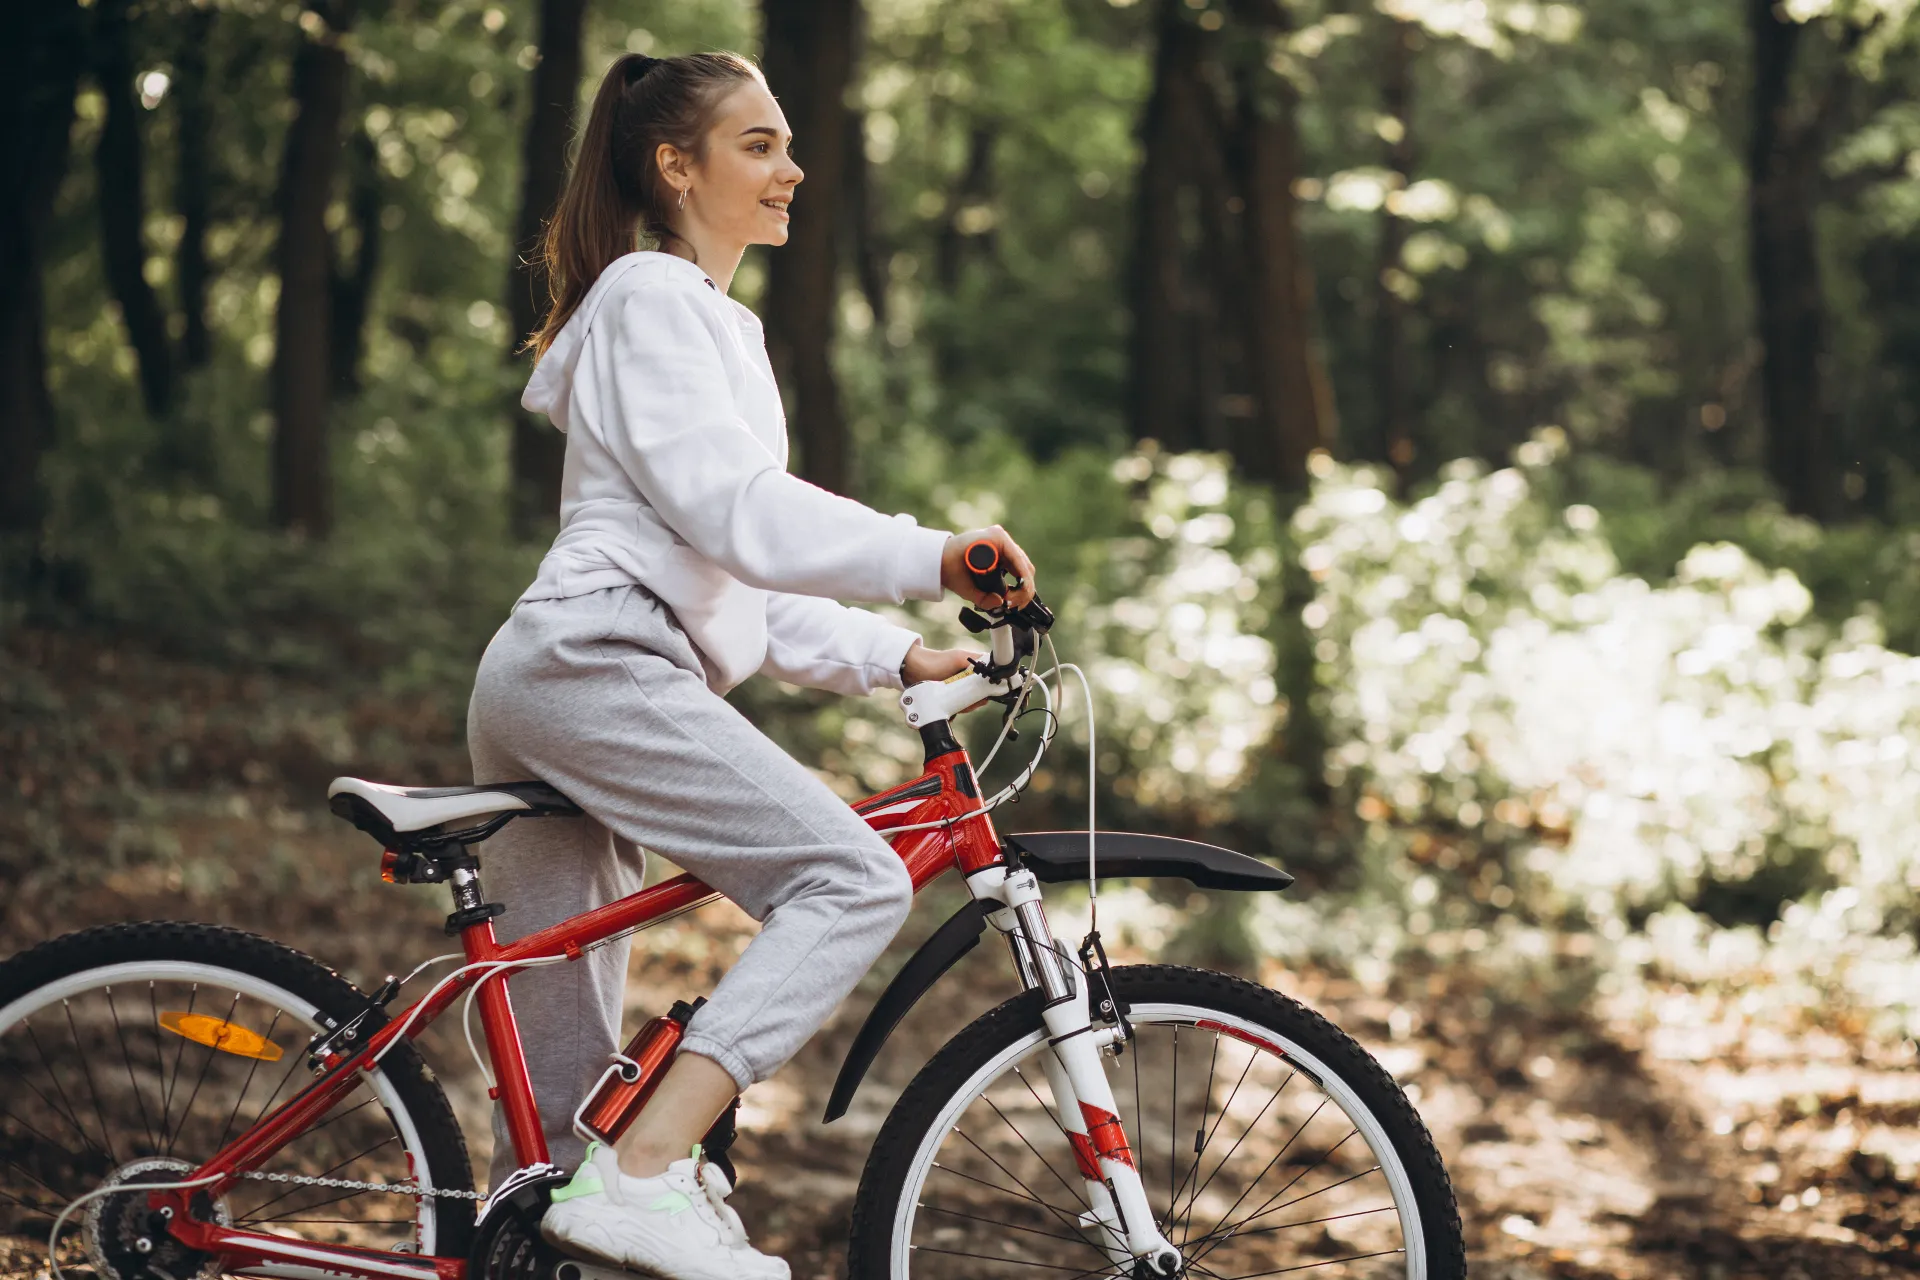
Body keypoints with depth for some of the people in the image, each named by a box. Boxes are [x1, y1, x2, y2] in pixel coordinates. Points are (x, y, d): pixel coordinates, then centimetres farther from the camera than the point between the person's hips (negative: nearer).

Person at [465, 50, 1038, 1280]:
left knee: (562, 1074, 6)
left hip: (543, 687, 10)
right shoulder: (652, 298, -1)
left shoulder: (714, 326, 30)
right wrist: (930, 556, -19)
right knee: (856, 878, -22)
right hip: (590, 666, -10)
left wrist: (893, 655, 16)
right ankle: (642, 1178, -31)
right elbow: (730, 510, -15)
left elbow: (735, 580, 27)